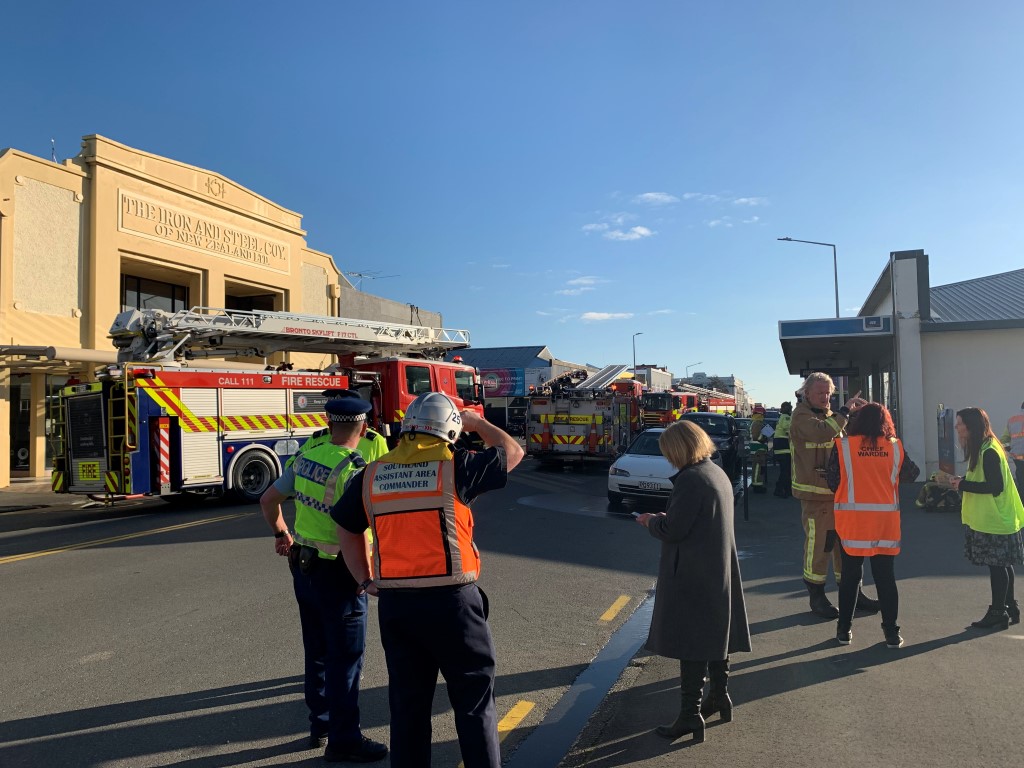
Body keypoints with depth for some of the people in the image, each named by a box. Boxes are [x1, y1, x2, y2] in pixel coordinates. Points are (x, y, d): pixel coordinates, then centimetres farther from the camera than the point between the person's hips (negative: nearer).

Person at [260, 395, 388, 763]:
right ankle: (343, 740, 15)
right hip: (336, 572, -8)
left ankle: (321, 725, 34)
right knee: (345, 658, 5)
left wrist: (282, 534, 25)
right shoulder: (353, 468, -21)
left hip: (303, 566, 8)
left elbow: (268, 500, 11)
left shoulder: (307, 456, 2)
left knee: (317, 651, 20)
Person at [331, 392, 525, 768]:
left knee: (407, 704, 18)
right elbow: (512, 452, 6)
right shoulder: (455, 466, -9)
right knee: (474, 701, 11)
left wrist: (365, 580, 22)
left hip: (394, 603, 4)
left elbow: (346, 530, 16)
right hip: (451, 600, -4)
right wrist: (478, 423, 19)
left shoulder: (371, 475, 5)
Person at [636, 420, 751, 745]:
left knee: (690, 643, -2)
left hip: (692, 575, -9)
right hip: (719, 571, 9)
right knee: (714, 634, 21)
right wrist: (665, 518, 13)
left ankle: (691, 715, 4)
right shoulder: (718, 473, 8)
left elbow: (673, 530, -22)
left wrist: (651, 522, -4)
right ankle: (720, 696, 35)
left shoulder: (690, 479, -21)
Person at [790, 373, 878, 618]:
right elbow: (823, 432, -31)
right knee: (818, 544, -2)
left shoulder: (829, 415, 15)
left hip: (838, 490, 8)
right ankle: (816, 597, 11)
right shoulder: (801, 416, -11)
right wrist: (845, 410, -25)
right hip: (815, 493, -8)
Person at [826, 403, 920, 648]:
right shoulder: (895, 447, -1)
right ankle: (891, 632, 15)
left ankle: (844, 629, 17)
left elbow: (832, 481, -6)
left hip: (851, 520, -1)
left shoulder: (842, 445, -8)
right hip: (885, 520, 1)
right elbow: (911, 475, 10)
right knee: (885, 576, 11)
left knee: (850, 575, 10)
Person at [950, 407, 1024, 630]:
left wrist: (963, 485, -16)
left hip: (994, 520, -10)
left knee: (997, 565, -2)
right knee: (1001, 566, 15)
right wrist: (962, 481, 4)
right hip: (992, 518, 10)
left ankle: (998, 613, 5)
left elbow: (995, 487, -21)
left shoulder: (989, 452, -18)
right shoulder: (983, 449, 12)